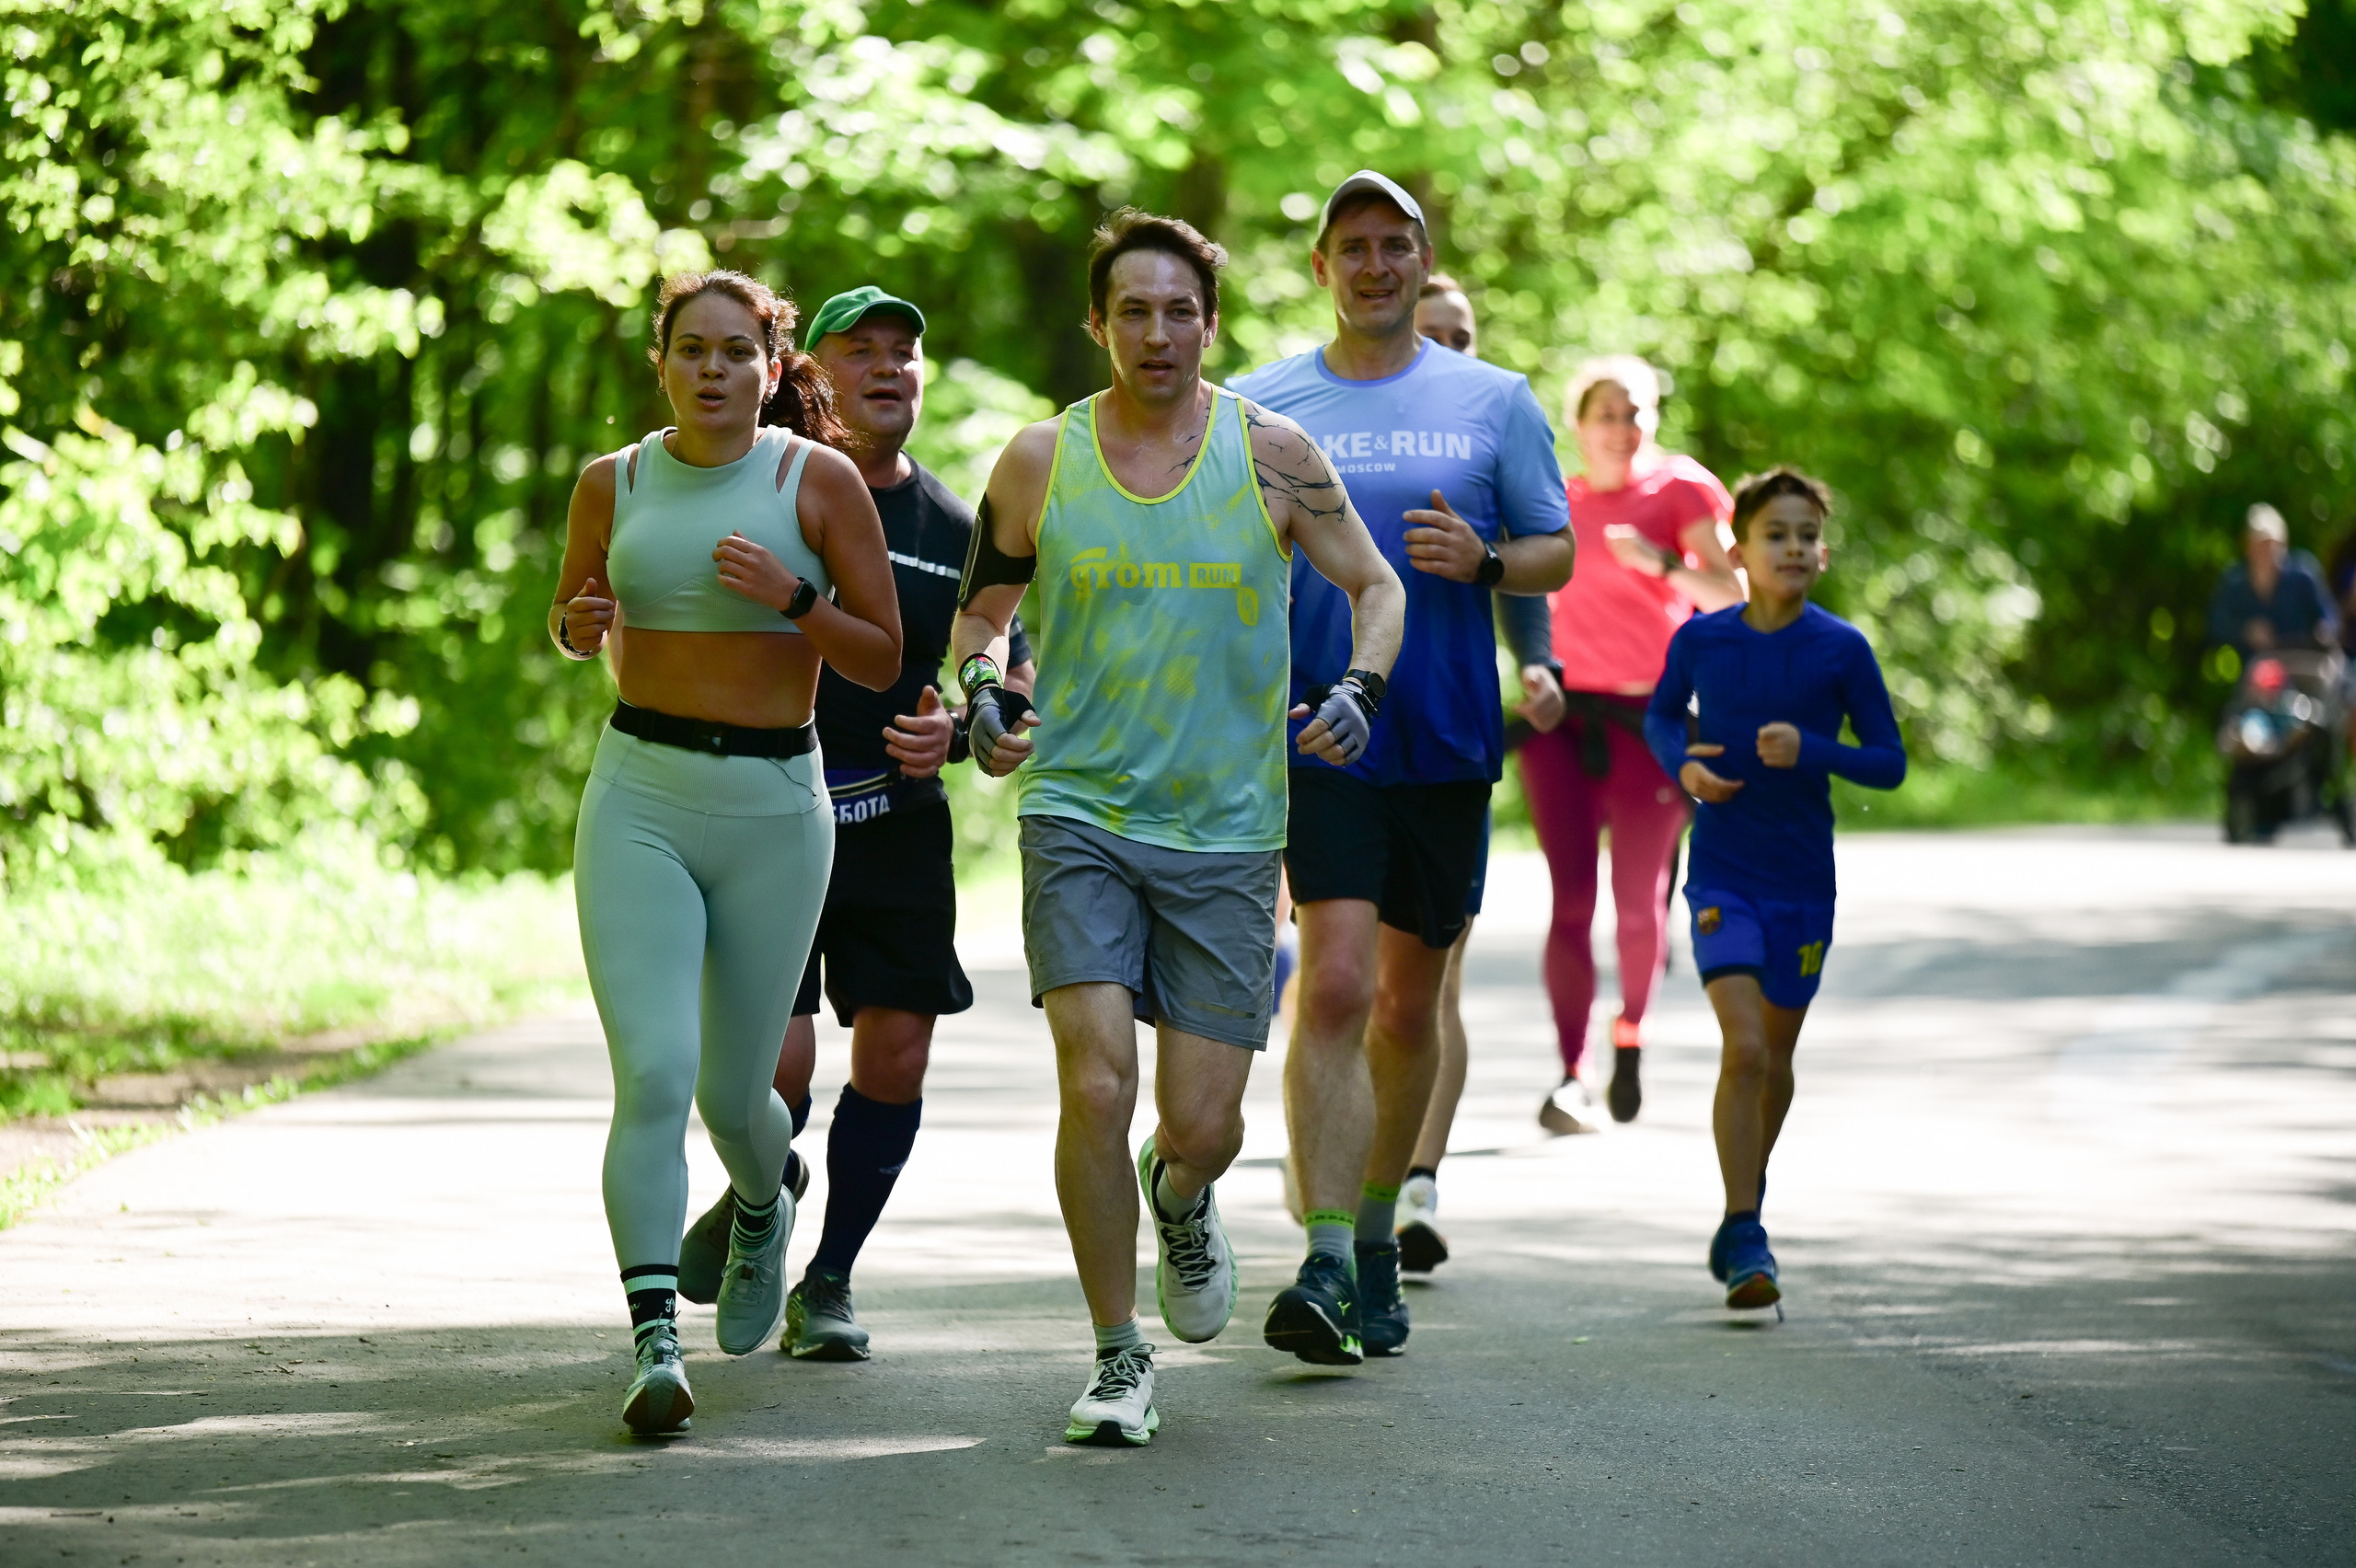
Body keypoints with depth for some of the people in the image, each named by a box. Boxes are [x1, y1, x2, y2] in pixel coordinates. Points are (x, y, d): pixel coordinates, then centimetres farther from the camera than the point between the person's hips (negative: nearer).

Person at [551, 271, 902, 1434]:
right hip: (638, 799, 1)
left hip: (773, 807, 0)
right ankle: (656, 1346, -17)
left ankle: (762, 1207, 46)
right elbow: (572, 626, 20)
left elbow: (883, 660, 0)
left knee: (733, 1095, 9)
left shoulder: (818, 480, -2)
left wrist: (792, 597, -17)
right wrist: (582, 622, -3)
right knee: (653, 1076, -15)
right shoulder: (614, 484, 4)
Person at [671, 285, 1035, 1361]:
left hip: (898, 827, 3)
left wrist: (957, 732, -9)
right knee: (776, 1059, -12)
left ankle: (828, 1280, 16)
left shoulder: (954, 530, 8)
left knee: (895, 1054, -2)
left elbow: (1015, 687, 11)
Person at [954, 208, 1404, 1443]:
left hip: (1227, 832, 1)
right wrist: (982, 701, -7)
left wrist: (1360, 689, -10)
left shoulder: (1272, 454, 0)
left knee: (1203, 1123, 0)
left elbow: (1375, 586, 10)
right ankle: (1118, 1360, -1)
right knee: (1094, 1085, -17)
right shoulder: (1038, 462, 2)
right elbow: (980, 612, 14)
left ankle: (1179, 1201, 40)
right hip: (1078, 815, 0)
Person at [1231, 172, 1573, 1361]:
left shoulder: (1494, 402, 8)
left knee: (1409, 1006, 12)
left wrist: (1484, 560, -12)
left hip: (1445, 738, 2)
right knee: (1334, 984, -17)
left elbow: (1557, 552, 9)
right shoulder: (1261, 405, 6)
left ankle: (1376, 1229, 31)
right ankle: (1326, 1263, -21)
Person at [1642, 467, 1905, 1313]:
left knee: (1775, 1059, 13)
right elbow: (1660, 714, 15)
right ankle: (1745, 1233, -11)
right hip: (1722, 875, -1)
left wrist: (1810, 751, -19)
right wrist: (1682, 762, -6)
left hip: (1804, 881, 2)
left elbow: (1889, 762, -2)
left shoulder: (1842, 650, -6)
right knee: (1744, 1050, -17)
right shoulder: (1700, 639, -4)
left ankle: (1742, 1217, 35)